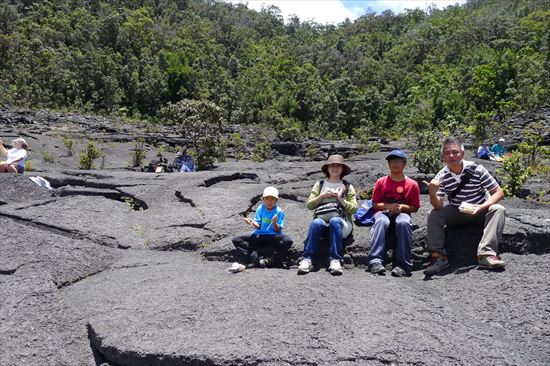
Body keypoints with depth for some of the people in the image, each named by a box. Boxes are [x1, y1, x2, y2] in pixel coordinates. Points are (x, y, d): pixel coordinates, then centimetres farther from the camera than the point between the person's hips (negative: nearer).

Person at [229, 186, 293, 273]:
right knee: (236, 240, -16)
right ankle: (255, 260, -31)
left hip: (273, 236, -2)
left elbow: (278, 230, -6)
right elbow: (258, 226, -2)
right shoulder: (260, 209, 3)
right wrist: (253, 223, -24)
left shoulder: (279, 211, -4)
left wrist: (274, 223, -26)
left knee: (287, 240, -34)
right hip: (259, 235, 3)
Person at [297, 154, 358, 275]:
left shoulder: (348, 187, 19)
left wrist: (340, 198, -5)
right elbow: (309, 205, 12)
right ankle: (306, 259, -41)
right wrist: (323, 196, -2)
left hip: (340, 221, -1)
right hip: (322, 220, 1)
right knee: (315, 223, -35)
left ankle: (335, 260, -43)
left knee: (334, 221, -37)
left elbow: (353, 209, 8)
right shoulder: (319, 185, 22)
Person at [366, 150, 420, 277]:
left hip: (402, 213, 0)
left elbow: (415, 207, 10)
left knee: (404, 222, -38)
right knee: (381, 221, -37)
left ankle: (402, 265, -39)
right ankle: (375, 261, -48)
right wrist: (387, 206, -10)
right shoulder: (381, 182, 11)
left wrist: (402, 207, -10)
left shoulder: (412, 184, 9)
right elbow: (375, 204, 10)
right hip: (383, 212, 1)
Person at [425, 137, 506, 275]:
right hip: (457, 213, 1)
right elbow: (439, 206, -20)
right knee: (433, 215, -21)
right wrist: (432, 194, -42)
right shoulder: (441, 177, -13)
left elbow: (498, 192, -13)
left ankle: (486, 253, -36)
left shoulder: (476, 170, -17)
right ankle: (438, 256, -23)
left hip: (481, 212, -1)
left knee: (498, 209, -28)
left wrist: (481, 207, -30)